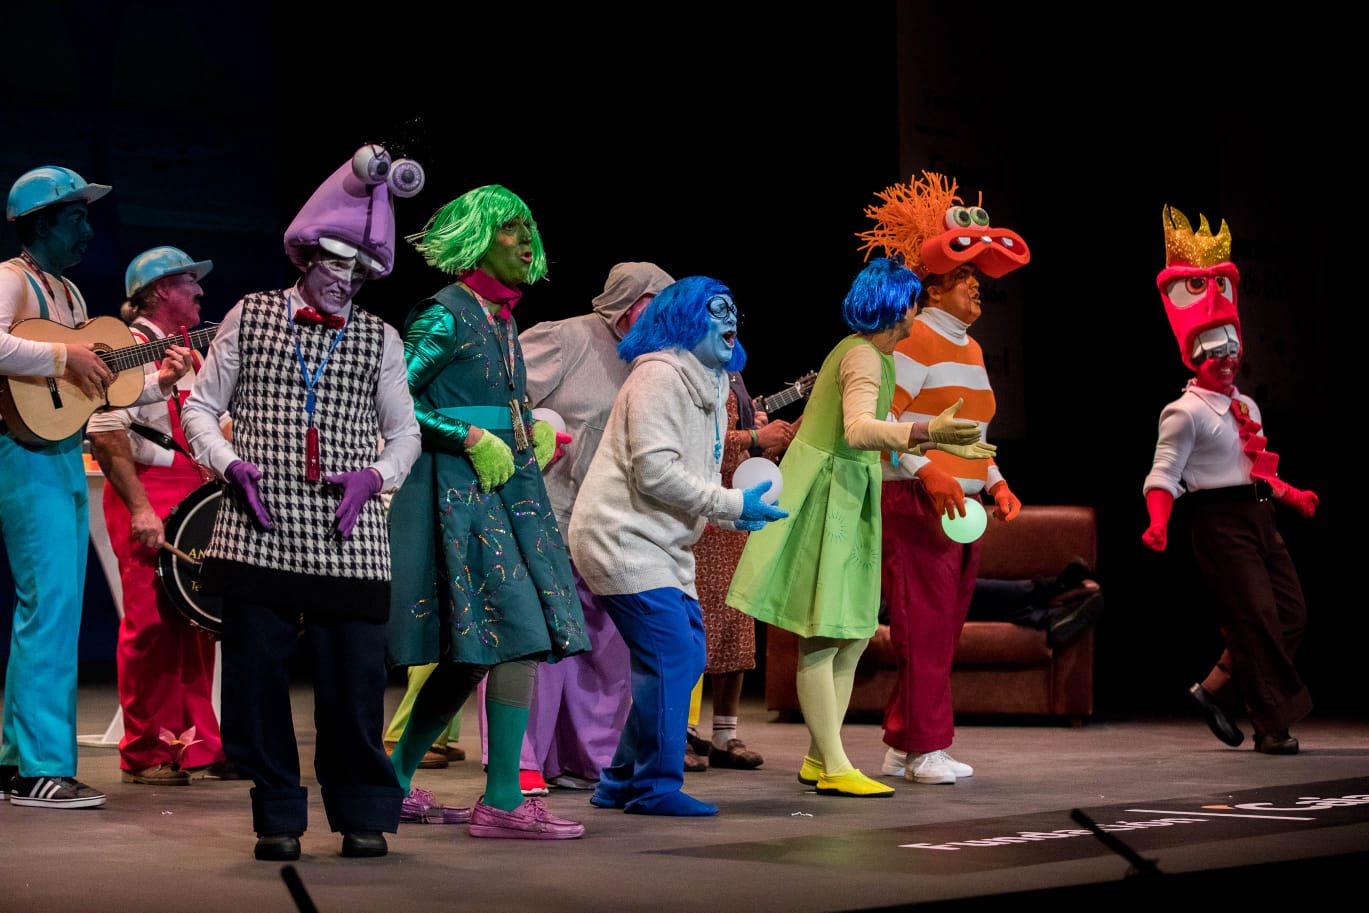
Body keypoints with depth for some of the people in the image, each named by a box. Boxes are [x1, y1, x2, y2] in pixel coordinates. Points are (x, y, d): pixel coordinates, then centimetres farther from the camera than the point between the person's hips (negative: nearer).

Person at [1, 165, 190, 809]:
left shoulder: (69, 292, 20)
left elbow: (96, 390, 21)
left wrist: (158, 383, 11)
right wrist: (63, 356, -23)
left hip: (66, 457, 10)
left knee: (52, 607, 11)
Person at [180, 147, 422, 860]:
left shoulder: (379, 340, 12)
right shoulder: (249, 318, 9)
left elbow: (404, 433, 17)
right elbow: (200, 406, 12)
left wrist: (374, 476, -2)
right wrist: (231, 465, -5)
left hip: (348, 539, 1)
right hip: (258, 532, 0)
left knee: (354, 677, -2)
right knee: (256, 674, -1)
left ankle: (362, 813, 14)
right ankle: (278, 815, 13)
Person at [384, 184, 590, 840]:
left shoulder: (501, 316, 17)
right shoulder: (446, 314, -9)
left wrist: (533, 434, 8)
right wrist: (472, 439, -17)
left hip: (506, 488, 9)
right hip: (459, 489, -9)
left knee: (472, 653, 9)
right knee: (519, 635, -15)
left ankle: (395, 778, 19)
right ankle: (502, 802, -12)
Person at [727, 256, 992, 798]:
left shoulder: (872, 354, 15)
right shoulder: (863, 357, -17)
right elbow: (859, 430, -33)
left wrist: (944, 445, 29)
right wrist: (927, 432, -47)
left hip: (847, 499, 11)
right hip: (825, 495, -11)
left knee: (854, 634, 10)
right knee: (823, 636, -9)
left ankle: (819, 758, 14)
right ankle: (835, 769, -10)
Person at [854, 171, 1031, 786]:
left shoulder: (969, 349, 20)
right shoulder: (915, 341, -8)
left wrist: (995, 483, 10)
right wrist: (928, 474, -25)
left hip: (962, 504, 9)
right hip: (916, 503, -9)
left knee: (944, 628, 9)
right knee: (924, 626, -8)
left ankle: (900, 747, 16)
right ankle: (927, 750, -6)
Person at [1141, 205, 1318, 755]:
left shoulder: (1245, 407, 19)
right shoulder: (1186, 412, -7)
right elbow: (1164, 475, -14)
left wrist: (1292, 497, 20)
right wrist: (1158, 524, -28)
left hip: (1258, 515, 9)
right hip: (1218, 520, -8)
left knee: (1291, 611, 5)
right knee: (1256, 617, -10)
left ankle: (1219, 692, 16)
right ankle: (1272, 725, -3)